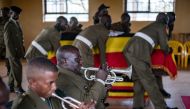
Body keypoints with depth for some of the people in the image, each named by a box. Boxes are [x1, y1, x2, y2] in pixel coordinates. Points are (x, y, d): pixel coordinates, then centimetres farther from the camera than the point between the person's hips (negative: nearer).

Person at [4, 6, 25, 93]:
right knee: (17, 69, -5)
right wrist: (13, 54, -20)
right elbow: (7, 41, -17)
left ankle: (11, 87, 22)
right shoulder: (8, 25, -12)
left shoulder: (16, 24, 14)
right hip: (13, 52, -8)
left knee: (13, 70, 13)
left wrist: (22, 50, 12)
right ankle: (18, 87, 6)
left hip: (17, 51, 8)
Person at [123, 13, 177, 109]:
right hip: (138, 52, -8)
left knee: (138, 79, 13)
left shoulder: (151, 26, 31)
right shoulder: (161, 26, 9)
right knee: (148, 80, -7)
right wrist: (168, 51, 28)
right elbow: (163, 46, 7)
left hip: (130, 49, 8)